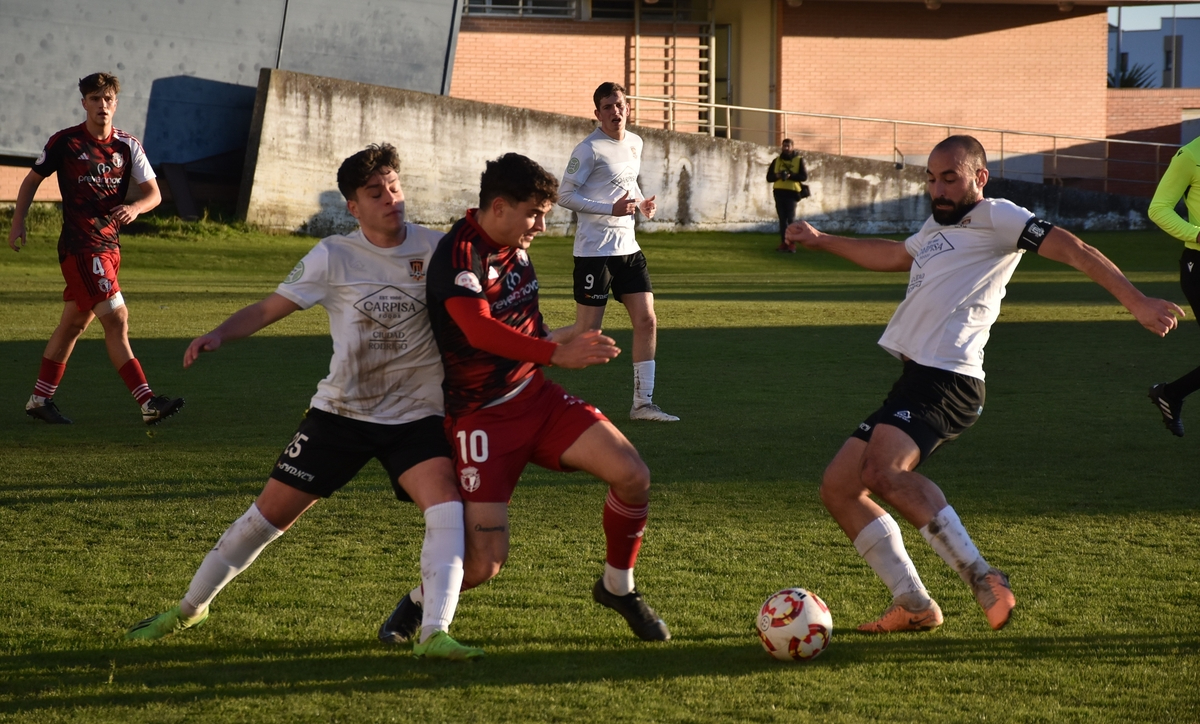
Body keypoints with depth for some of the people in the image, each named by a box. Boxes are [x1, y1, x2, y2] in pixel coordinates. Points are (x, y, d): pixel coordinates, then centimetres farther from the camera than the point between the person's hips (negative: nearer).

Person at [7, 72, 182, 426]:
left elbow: (153, 193, 4)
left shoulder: (128, 145, 6)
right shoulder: (65, 142, -4)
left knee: (74, 323, 13)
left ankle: (40, 399, 25)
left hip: (110, 246, 6)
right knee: (117, 318, -15)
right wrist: (18, 222, 1)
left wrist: (135, 207, -17)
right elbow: (33, 179, 8)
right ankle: (148, 403, -19)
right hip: (80, 247, -6)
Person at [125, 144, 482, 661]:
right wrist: (218, 335, -20)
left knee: (448, 507, -26)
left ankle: (433, 633, -26)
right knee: (270, 513, 2)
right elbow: (270, 308, -3)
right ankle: (190, 608, 21)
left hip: (415, 417, 0)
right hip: (342, 410, 0)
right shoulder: (335, 257, -5)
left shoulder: (436, 250, -2)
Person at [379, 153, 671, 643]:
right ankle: (419, 603, 20)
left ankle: (618, 587, 13)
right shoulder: (458, 255, -19)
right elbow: (479, 330, -34)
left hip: (536, 397, 7)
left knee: (633, 477, -11)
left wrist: (554, 339, 7)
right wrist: (555, 354, -39)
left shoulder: (515, 248, 7)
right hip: (482, 415, -7)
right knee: (485, 562, -13)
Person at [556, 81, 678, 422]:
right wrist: (611, 209, -21)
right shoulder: (590, 149, -13)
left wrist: (641, 203, 6)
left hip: (628, 247, 7)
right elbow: (565, 195, -14)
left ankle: (643, 403, 6)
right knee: (587, 331, -4)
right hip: (594, 250, -7)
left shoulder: (635, 144, 11)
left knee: (647, 321, 1)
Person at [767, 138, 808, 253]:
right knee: (782, 219, 6)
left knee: (791, 219, -9)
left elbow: (804, 176, -7)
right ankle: (783, 242, 10)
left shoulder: (799, 160, 2)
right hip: (779, 192, 4)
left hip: (792, 193, -4)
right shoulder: (777, 161, 13)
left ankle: (791, 244, -9)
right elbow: (769, 177, 10)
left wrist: (790, 176, -20)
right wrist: (777, 176, -12)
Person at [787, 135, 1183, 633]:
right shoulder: (936, 229, 29)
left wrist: (1137, 303, -19)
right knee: (838, 488, 7)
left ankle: (982, 578, -32)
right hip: (916, 382, 10)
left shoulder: (996, 218, 1)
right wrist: (820, 241, 60)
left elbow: (1072, 249, -9)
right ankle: (913, 606, 7)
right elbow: (892, 256, 50)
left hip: (947, 380, -10)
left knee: (883, 470, -33)